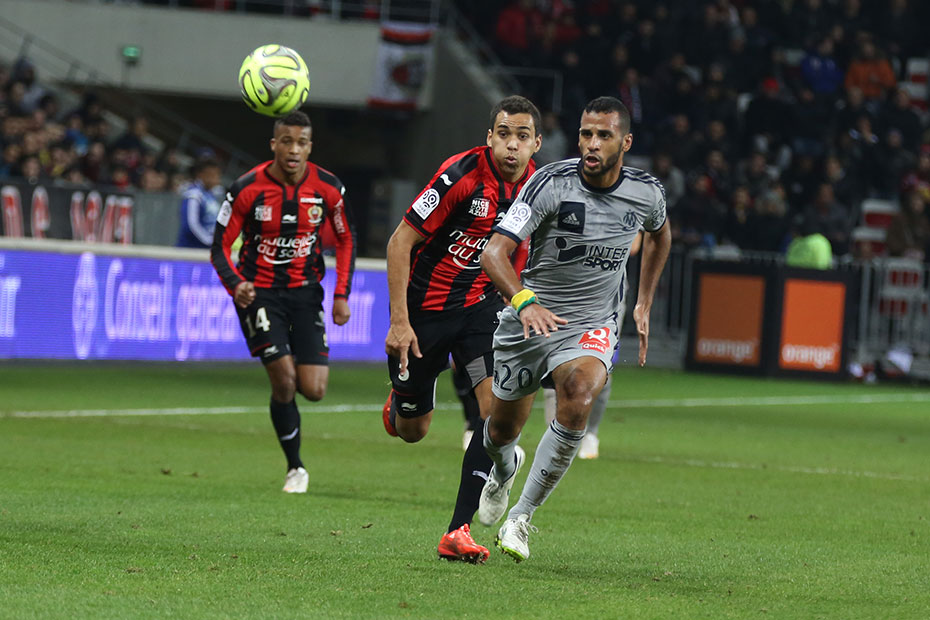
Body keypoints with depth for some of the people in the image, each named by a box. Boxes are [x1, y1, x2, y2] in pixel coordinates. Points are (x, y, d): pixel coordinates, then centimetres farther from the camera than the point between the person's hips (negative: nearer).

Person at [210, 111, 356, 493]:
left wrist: (342, 295, 0)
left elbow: (345, 238, 8)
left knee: (313, 389, -9)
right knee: (284, 382, -15)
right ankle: (295, 468, 4)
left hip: (305, 290, 2)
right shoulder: (247, 189, -14)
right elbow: (220, 245, -7)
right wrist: (235, 285, -26)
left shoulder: (328, 188, -7)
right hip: (260, 292, -2)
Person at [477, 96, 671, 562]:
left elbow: (660, 233, 21)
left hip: (592, 326, 1)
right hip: (530, 320, 0)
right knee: (502, 430, 13)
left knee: (578, 398, -31)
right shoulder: (551, 183, -19)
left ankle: (521, 517, -19)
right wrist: (524, 302, -45)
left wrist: (644, 304, 18)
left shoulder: (647, 193, -6)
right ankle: (503, 471, 56)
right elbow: (494, 252, -27)